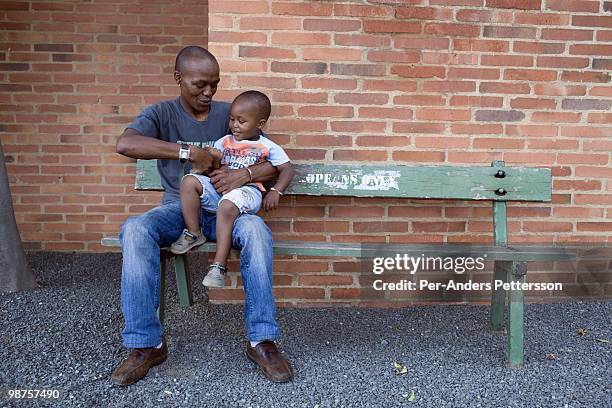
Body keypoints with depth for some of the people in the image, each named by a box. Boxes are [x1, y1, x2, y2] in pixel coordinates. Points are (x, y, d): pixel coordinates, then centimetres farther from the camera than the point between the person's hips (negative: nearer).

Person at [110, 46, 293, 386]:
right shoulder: (162, 113, 3)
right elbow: (125, 144, -20)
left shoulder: (229, 114, 5)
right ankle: (147, 343, -19)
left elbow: (276, 164, 1)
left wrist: (244, 174, -21)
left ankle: (262, 339, -24)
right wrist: (189, 151, -25)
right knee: (134, 230, -31)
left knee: (256, 228, -33)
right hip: (179, 206, 0)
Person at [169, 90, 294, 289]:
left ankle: (219, 265, -29)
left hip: (246, 191, -5)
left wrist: (275, 191, -12)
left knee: (226, 207, -36)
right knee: (189, 181, -19)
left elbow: (287, 169, 3)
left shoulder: (268, 147, 9)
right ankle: (194, 233, -10)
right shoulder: (224, 141, 20)